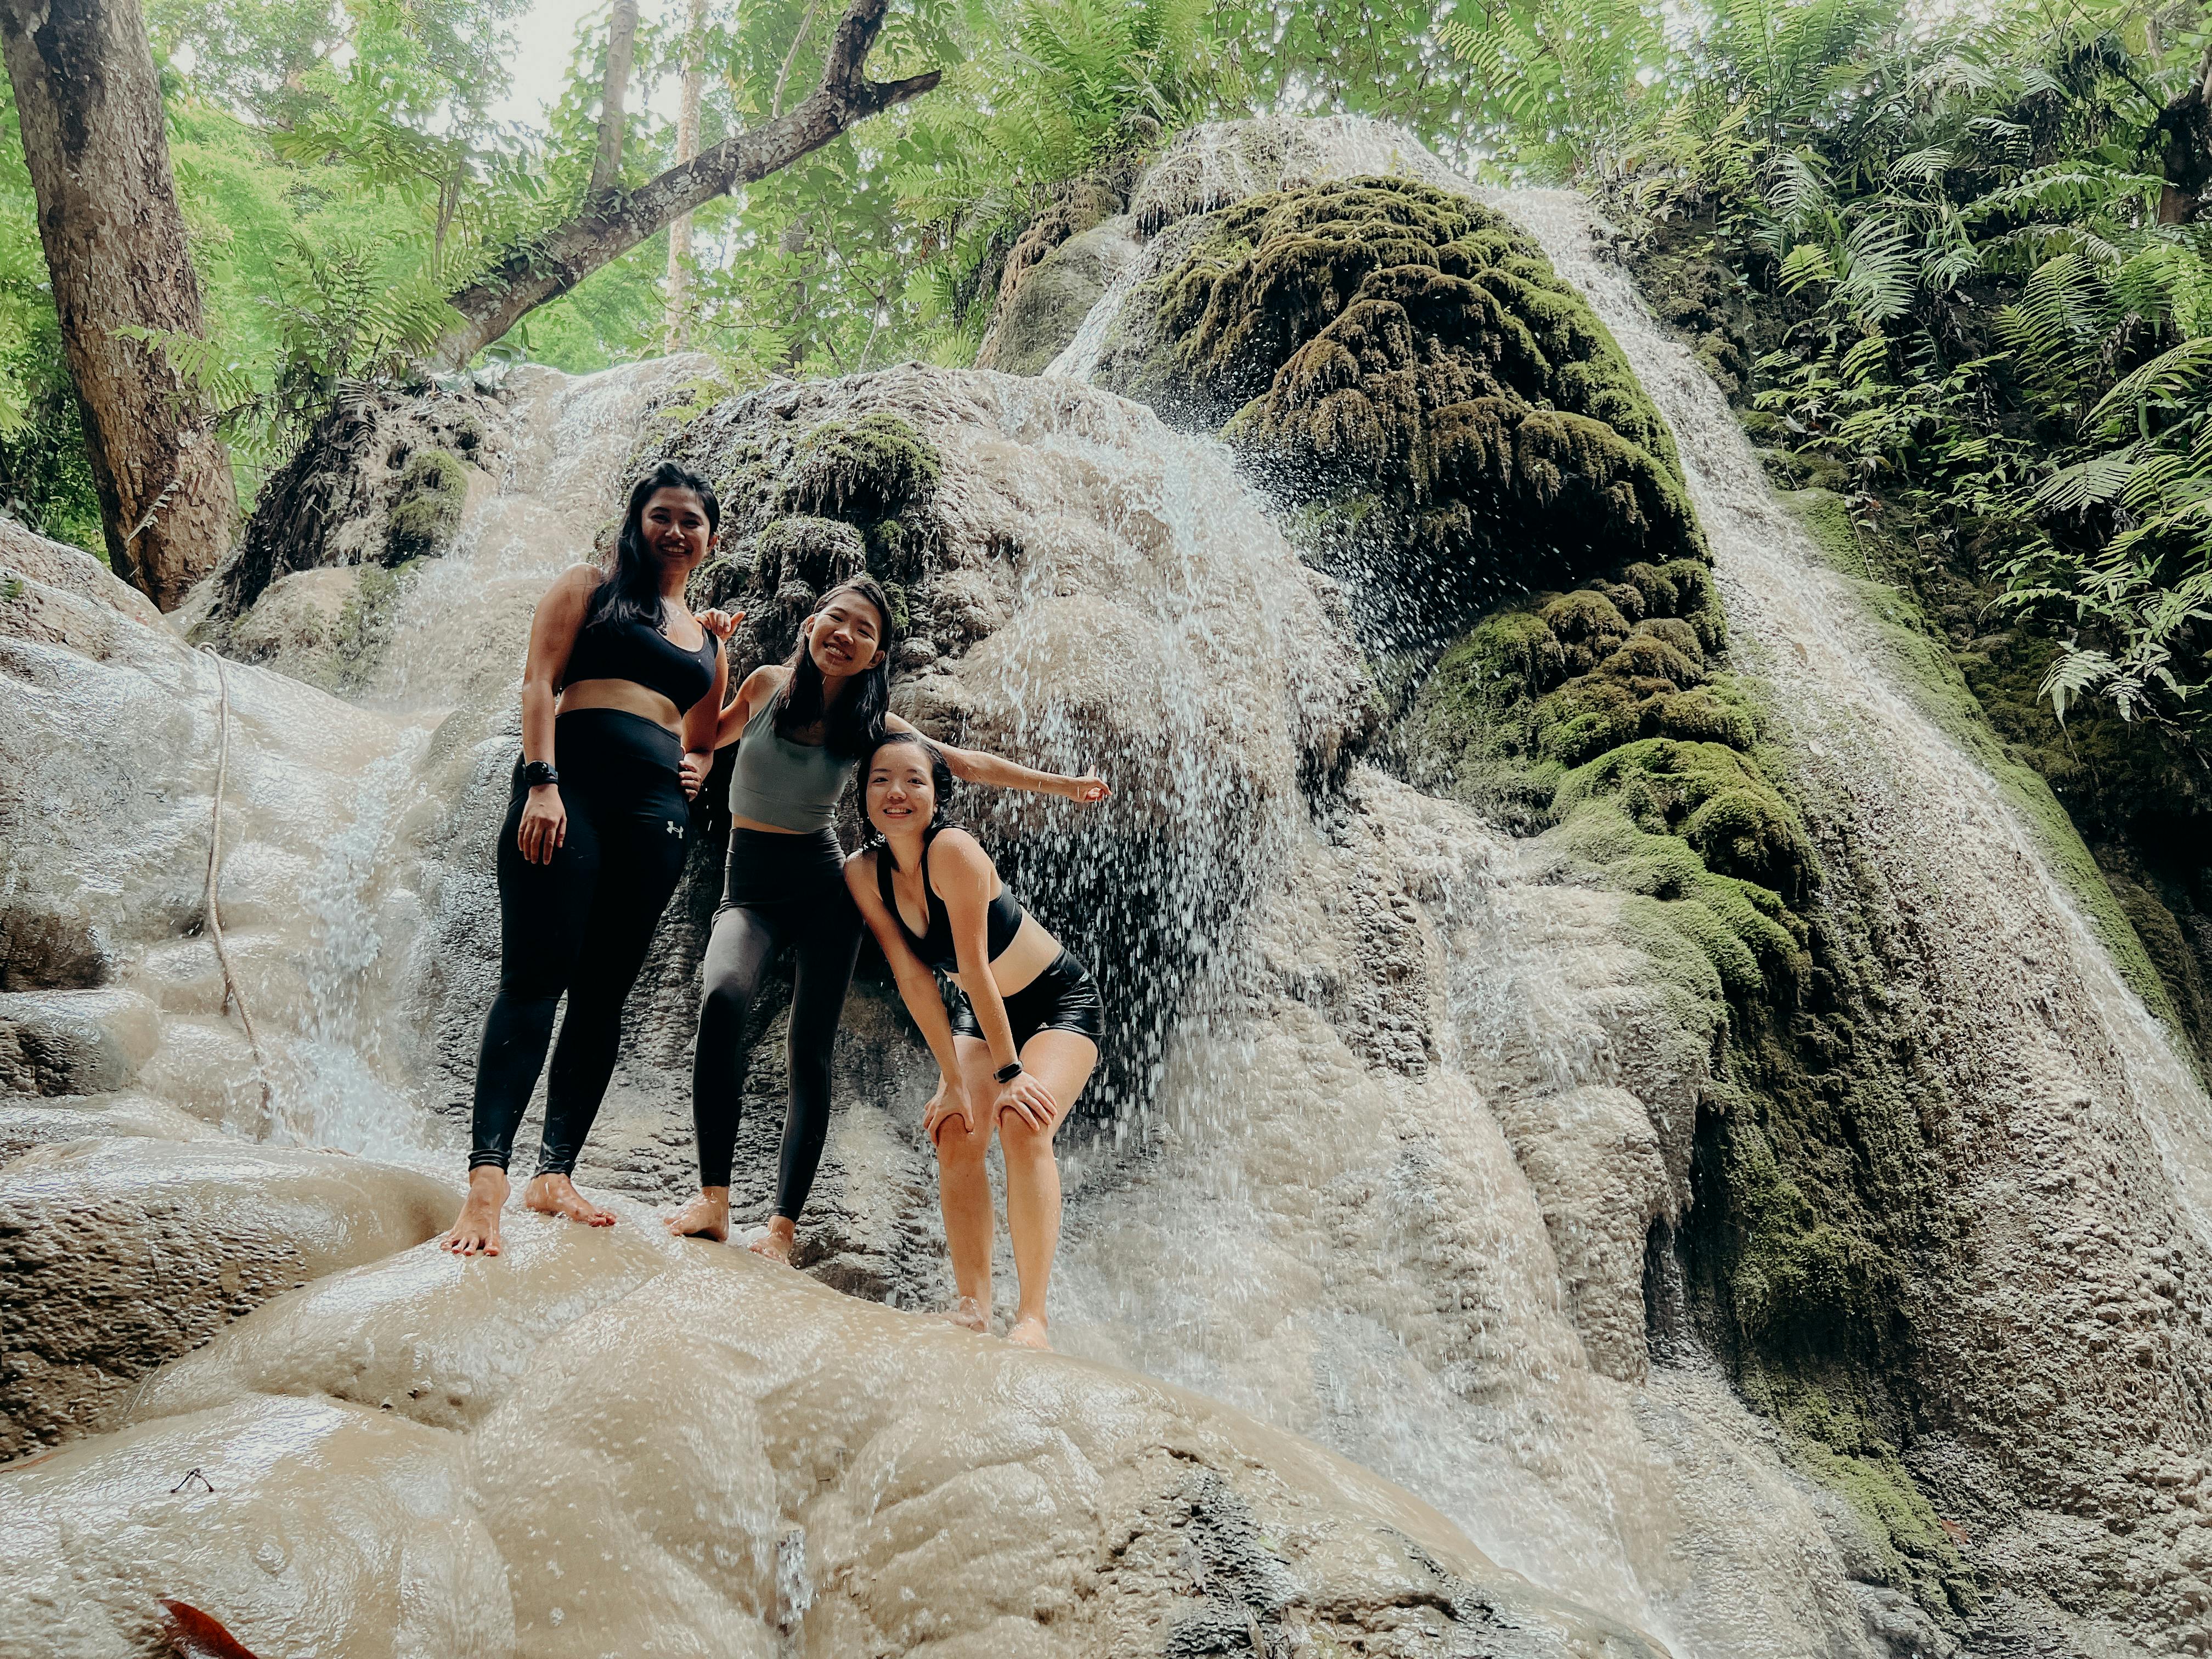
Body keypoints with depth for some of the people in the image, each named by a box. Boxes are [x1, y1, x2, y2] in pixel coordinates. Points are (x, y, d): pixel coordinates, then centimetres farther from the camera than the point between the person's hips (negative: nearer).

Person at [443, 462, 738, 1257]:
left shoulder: (708, 636, 26)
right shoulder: (590, 588, 13)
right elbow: (539, 680, 1)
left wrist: (696, 769, 7)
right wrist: (541, 783, -14)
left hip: (656, 810, 5)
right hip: (569, 784, -4)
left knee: (603, 993, -1)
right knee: (534, 979, -15)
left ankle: (556, 1173, 0)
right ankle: (487, 1175, -22)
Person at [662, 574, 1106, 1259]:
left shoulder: (870, 726, 0)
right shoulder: (768, 684, 1)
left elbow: (963, 763, 11)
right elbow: (712, 734, 20)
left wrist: (1061, 785, 14)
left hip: (823, 893, 1)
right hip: (750, 887, -1)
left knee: (809, 1052, -7)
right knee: (724, 997, -30)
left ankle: (783, 1224, -6)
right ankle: (713, 1197, -27)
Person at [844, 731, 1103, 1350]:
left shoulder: (954, 851, -29)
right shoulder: (863, 873, -12)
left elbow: (974, 968, -27)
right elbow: (914, 979, -12)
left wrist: (1011, 1071, -22)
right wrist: (953, 1079, -15)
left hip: (1060, 1003, -6)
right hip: (979, 1014, 6)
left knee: (1023, 1126, -25)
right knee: (956, 1135, -14)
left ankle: (1033, 1318, -24)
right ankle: (973, 1306, -10)